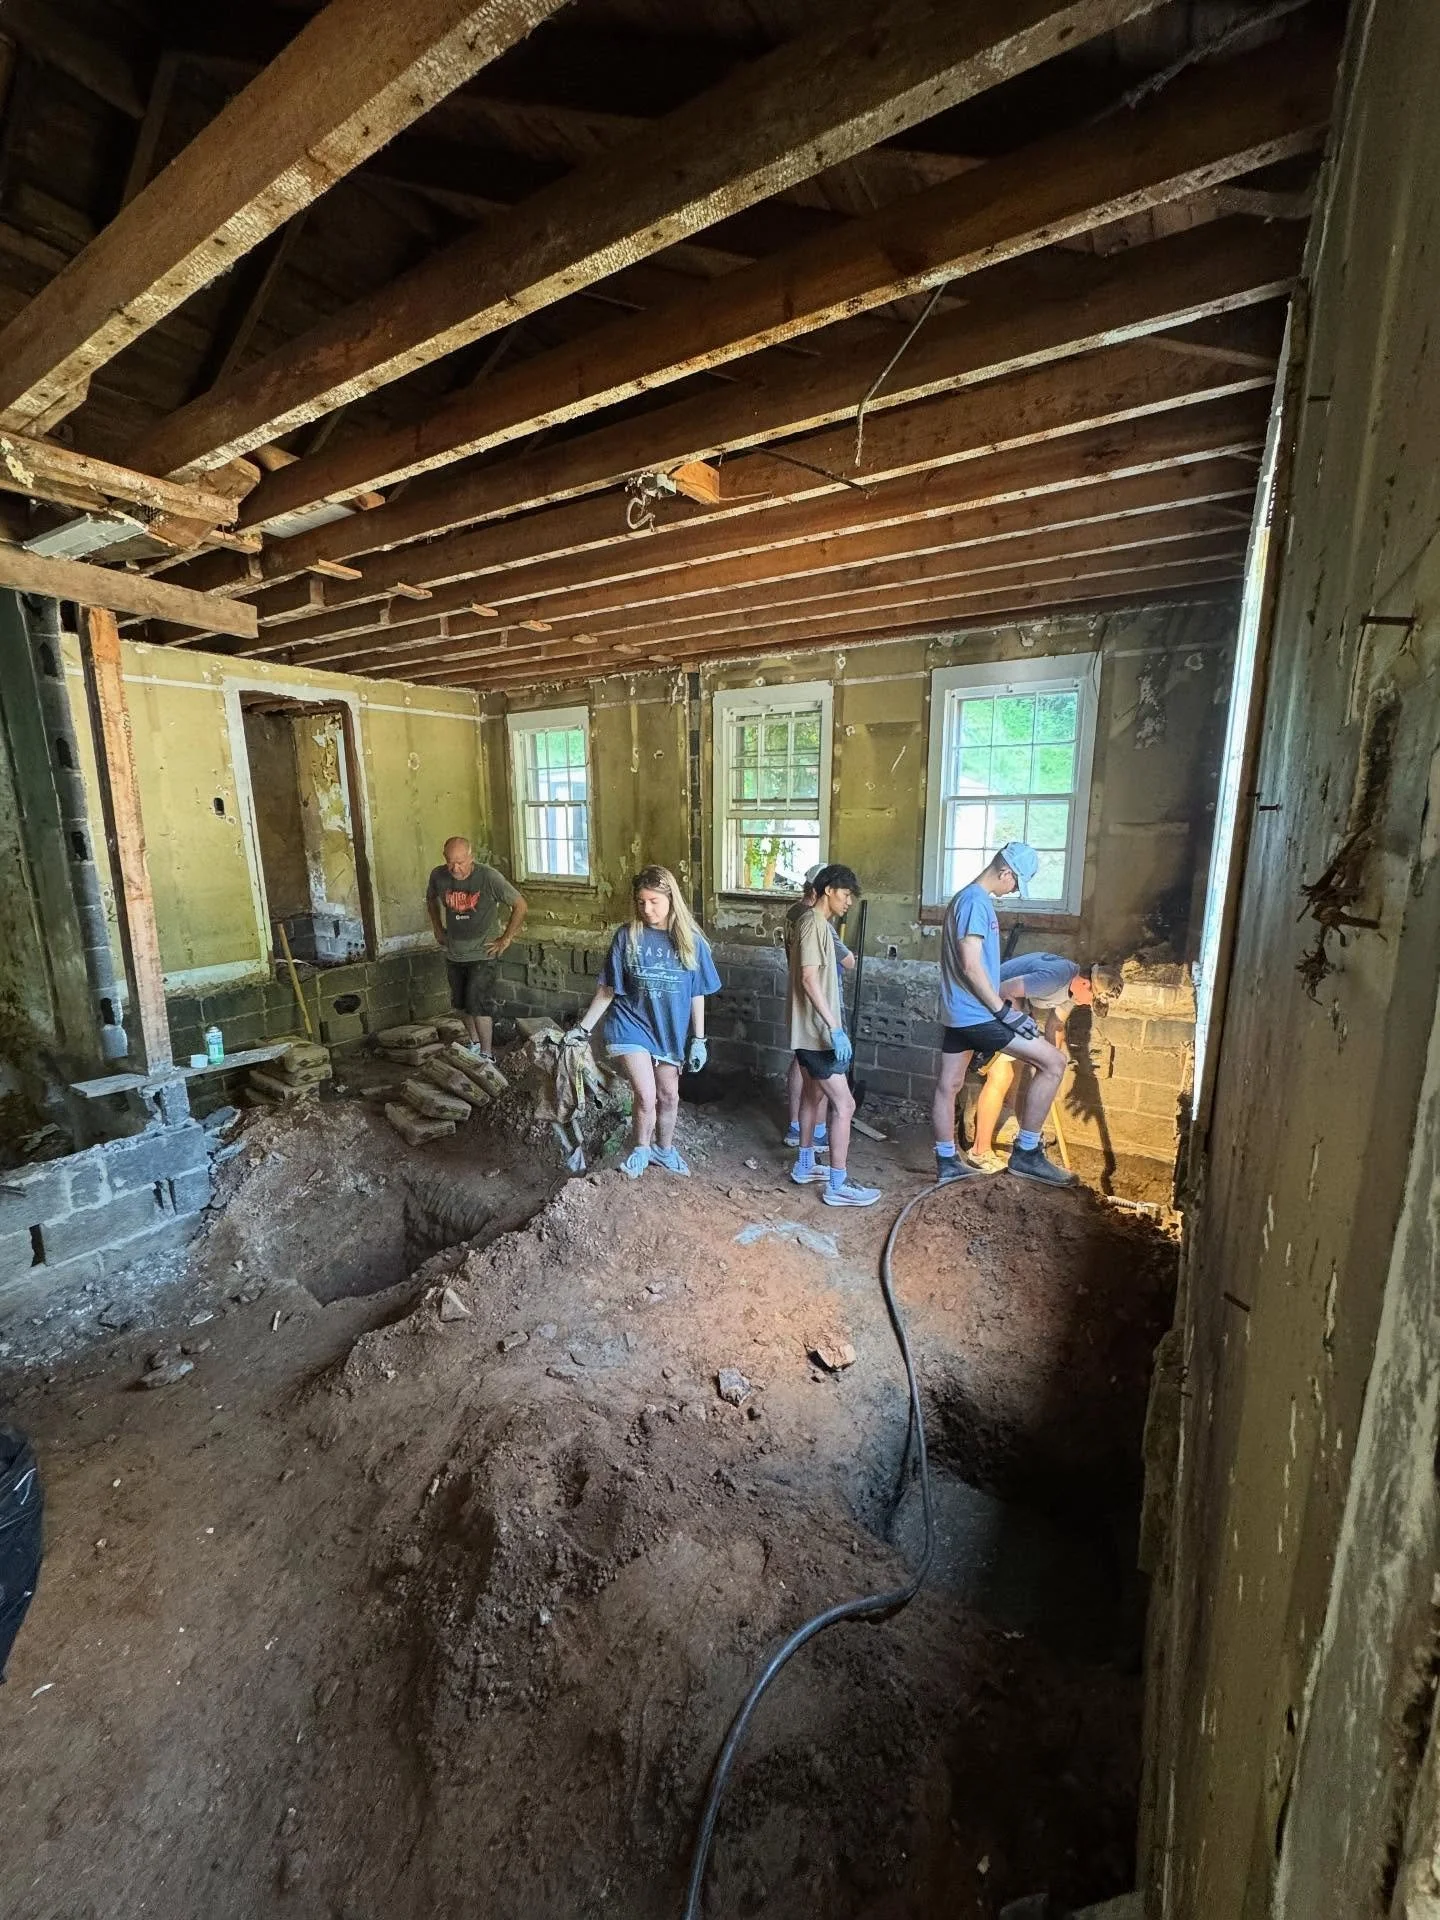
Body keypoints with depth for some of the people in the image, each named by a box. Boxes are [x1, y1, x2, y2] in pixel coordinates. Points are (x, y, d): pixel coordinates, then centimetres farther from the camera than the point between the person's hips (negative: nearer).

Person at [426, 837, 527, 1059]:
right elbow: (431, 899, 18)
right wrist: (438, 930, 13)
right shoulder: (439, 876, -6)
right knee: (461, 1004, 16)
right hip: (454, 954, 5)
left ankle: (486, 1055, 5)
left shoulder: (489, 877, -20)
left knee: (478, 1005, -9)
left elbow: (521, 906, -15)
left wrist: (505, 940, -13)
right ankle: (475, 1044, 37)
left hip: (483, 955, -5)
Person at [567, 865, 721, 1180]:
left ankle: (664, 1148, 41)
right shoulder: (627, 936, -10)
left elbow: (697, 995, -1)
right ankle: (640, 1149, 21)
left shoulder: (691, 941, -8)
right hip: (631, 1026, -2)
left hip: (670, 1031, 2)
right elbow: (607, 989, -2)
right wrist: (584, 1027, -2)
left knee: (669, 1096, 15)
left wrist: (698, 1039, -1)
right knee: (646, 1096, -8)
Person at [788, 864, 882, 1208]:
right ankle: (837, 1185, 3)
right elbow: (810, 980, -25)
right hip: (816, 1032, -11)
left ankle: (805, 1166, 32)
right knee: (844, 1104, -6)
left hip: (811, 1031, 11)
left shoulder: (817, 923, 14)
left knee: (815, 1094, 20)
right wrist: (836, 1028, -27)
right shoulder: (813, 923, -18)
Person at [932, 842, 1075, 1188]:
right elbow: (971, 966, -23)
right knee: (1053, 1062, -4)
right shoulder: (977, 901, -16)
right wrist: (1003, 1011, -17)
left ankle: (946, 1162, 26)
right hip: (977, 1014, -11)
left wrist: (999, 1004, 23)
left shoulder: (967, 898, 15)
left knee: (948, 1085, 14)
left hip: (958, 1012, 11)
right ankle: (1026, 1153, 2)